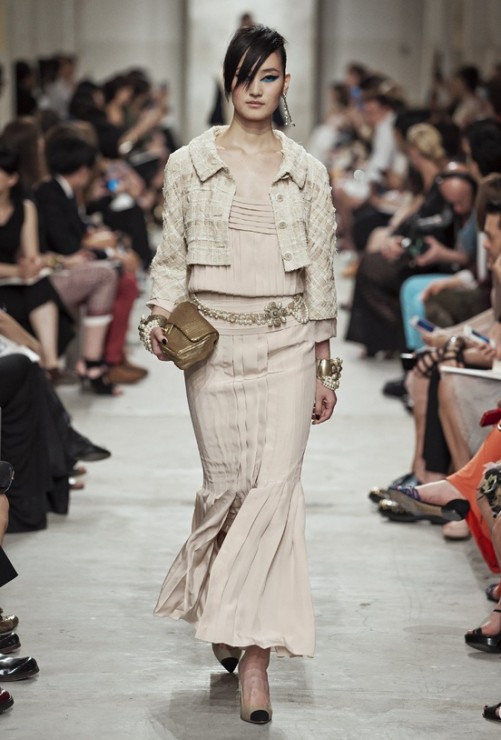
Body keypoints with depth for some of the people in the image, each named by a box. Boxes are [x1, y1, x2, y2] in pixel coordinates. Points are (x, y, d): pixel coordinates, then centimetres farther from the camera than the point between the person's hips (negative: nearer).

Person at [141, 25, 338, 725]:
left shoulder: (306, 170, 9)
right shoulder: (190, 164, 6)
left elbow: (322, 271, 10)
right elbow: (171, 255, 9)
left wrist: (325, 364, 9)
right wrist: (162, 313, -10)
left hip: (287, 340, 1)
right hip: (214, 339, 0)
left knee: (277, 485, -10)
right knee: (228, 483, -1)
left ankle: (253, 646, -7)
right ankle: (239, 627, 24)